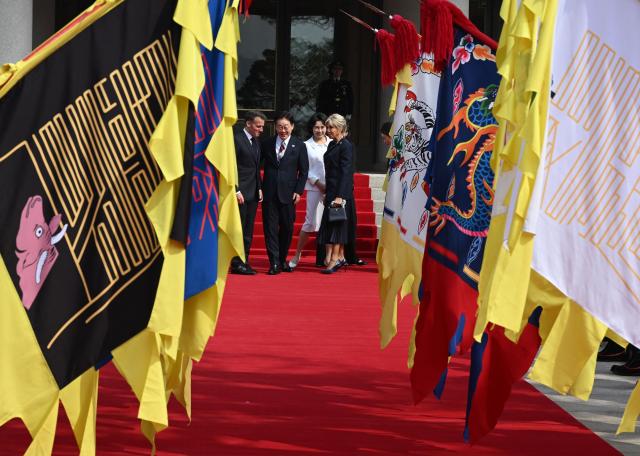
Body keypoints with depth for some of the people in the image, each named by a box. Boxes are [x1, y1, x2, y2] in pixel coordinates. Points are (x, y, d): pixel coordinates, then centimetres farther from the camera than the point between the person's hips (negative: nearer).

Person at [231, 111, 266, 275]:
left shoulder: (255, 141, 16)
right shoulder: (236, 139, -10)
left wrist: (259, 188, 14)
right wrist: (236, 191, -17)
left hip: (252, 193, 8)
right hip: (240, 193, -8)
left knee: (248, 231, 9)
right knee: (238, 229, -6)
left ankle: (244, 262, 14)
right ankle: (236, 263, -2)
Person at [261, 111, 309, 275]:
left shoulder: (299, 146, 4)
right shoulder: (267, 143, 6)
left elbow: (304, 171, 5)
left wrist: (298, 191, -4)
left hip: (288, 193, 0)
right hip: (269, 192, 0)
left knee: (287, 228, 5)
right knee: (271, 227, -3)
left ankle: (282, 260, 21)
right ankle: (274, 263, -3)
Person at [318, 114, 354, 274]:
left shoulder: (346, 146, -11)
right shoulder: (332, 145, 16)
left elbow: (346, 172, -17)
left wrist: (340, 196, -22)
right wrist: (327, 192, 16)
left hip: (341, 191, -9)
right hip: (331, 190, 9)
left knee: (336, 224, -8)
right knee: (329, 223, 8)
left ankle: (334, 259, -6)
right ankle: (340, 257, 12)